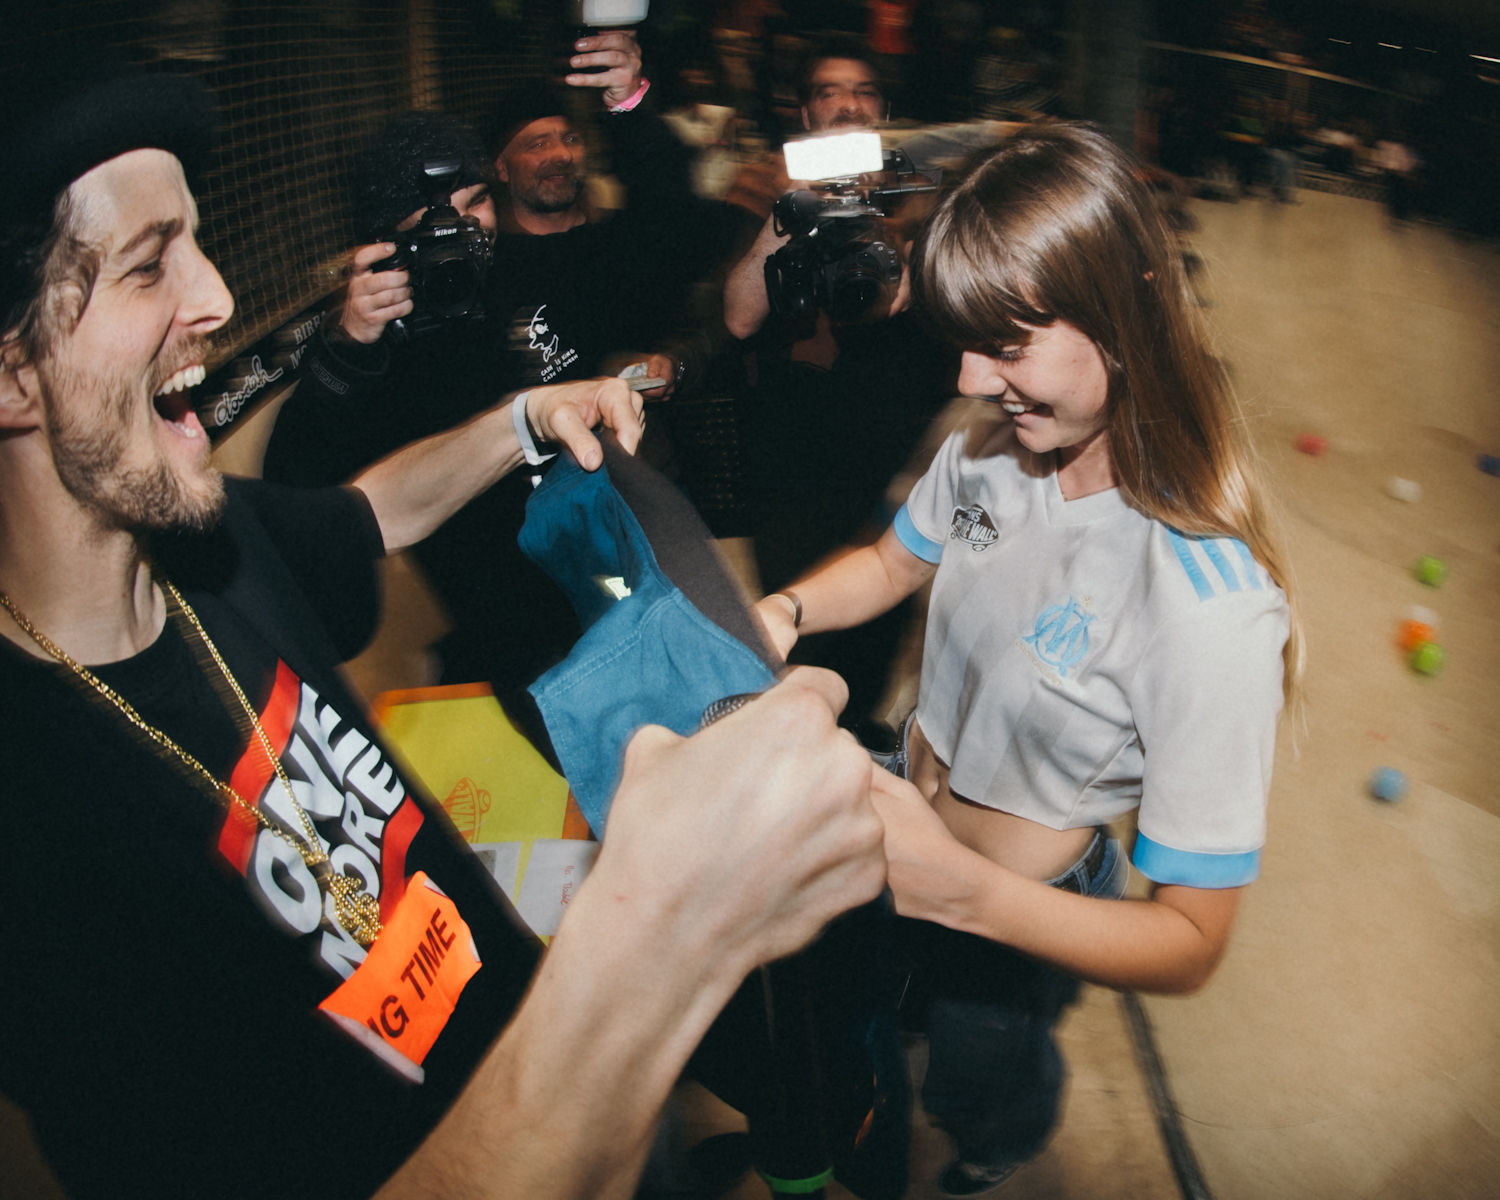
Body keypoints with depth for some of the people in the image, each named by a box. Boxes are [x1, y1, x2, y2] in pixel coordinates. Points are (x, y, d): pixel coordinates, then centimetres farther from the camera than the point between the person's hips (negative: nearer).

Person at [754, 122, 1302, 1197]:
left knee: (982, 1095, 32)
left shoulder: (1214, 613, -37)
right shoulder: (989, 448, -18)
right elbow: (896, 563, 4)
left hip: (1022, 911, -3)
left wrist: (961, 890, -45)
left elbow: (1191, 945, -30)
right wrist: (785, 611, -17)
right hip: (909, 830, 4)